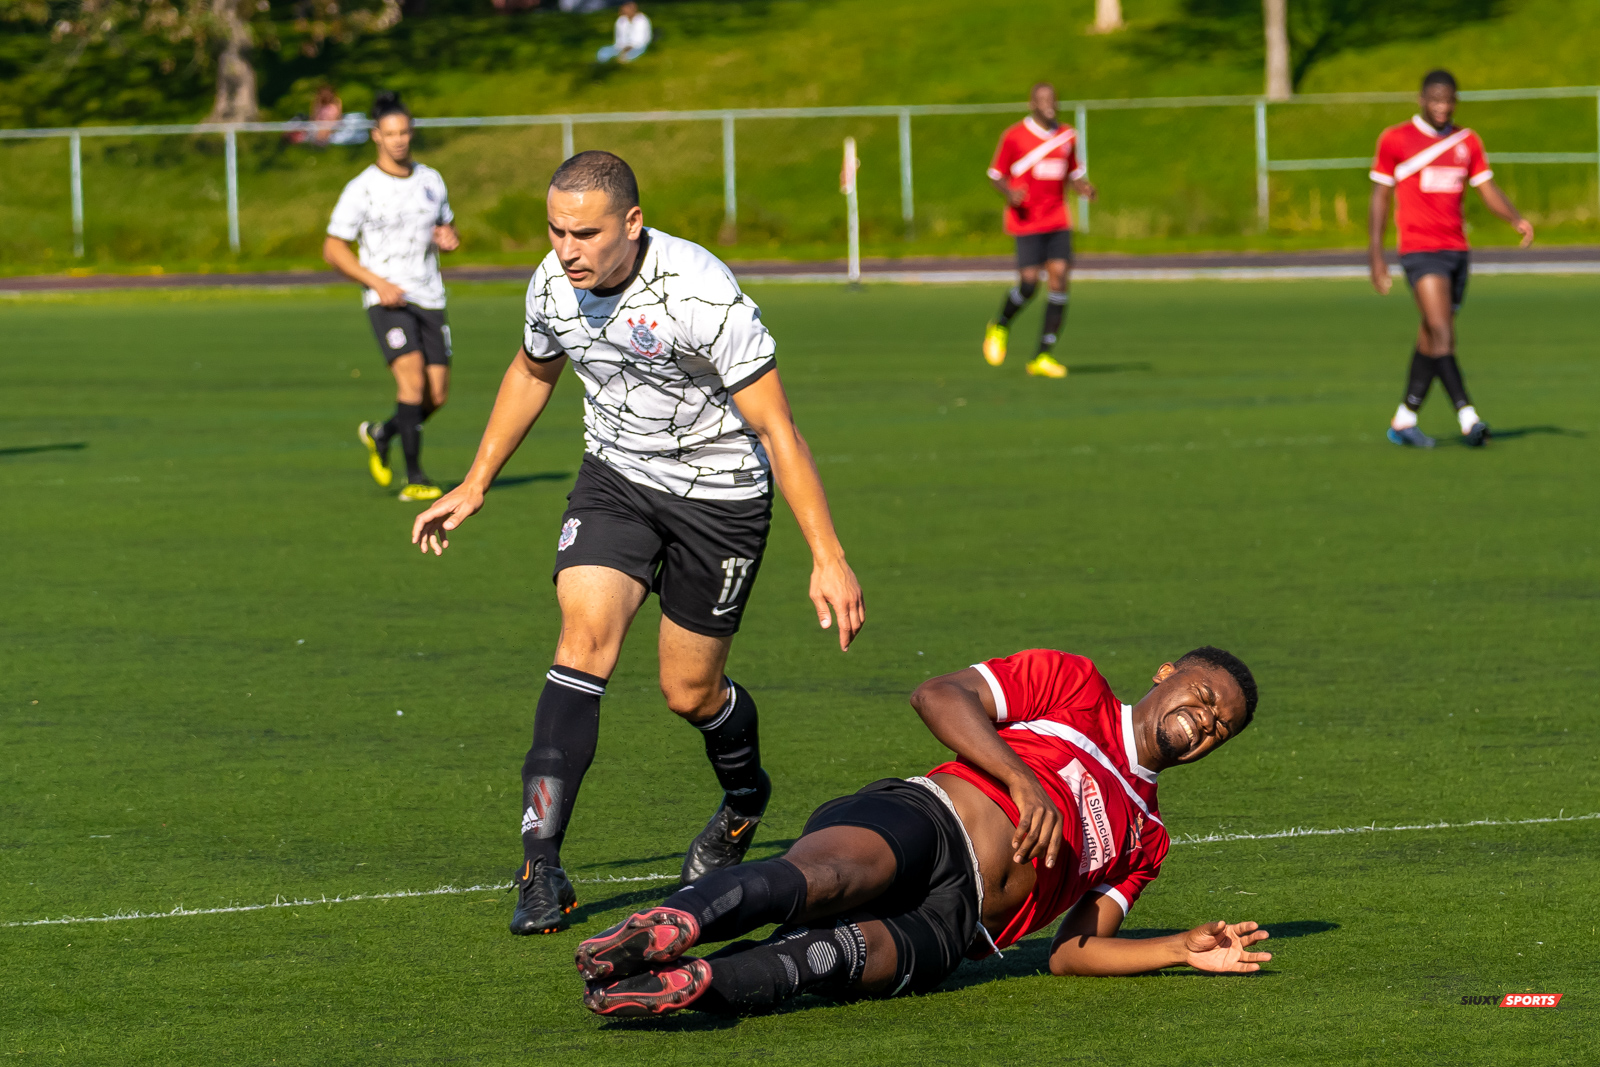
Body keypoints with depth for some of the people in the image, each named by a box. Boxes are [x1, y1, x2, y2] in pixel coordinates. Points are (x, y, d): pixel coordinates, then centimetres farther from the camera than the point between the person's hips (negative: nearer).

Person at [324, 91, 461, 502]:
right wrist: (378, 283, -14)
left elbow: (447, 228, 24)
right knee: (412, 376, -22)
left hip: (429, 297, 5)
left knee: (437, 395, 0)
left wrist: (448, 238, -2)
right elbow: (333, 249, -3)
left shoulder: (431, 180, 10)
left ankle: (381, 434, 30)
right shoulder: (361, 189, -5)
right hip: (387, 299, -5)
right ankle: (414, 478, -16)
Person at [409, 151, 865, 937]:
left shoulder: (700, 295, -30)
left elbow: (776, 430, -25)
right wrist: (473, 487, 17)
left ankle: (744, 799, 41)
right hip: (615, 477, 4)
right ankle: (540, 864, -22)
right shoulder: (554, 285, -12)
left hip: (720, 491, -4)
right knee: (585, 635, -19)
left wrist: (827, 558, -27)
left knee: (690, 691, 4)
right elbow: (531, 372, 13)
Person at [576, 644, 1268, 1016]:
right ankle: (670, 927, -65)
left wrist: (1185, 951, 14)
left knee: (858, 957, -33)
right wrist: (1025, 783, -8)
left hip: (951, 923, 3)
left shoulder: (1145, 839, 34)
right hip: (920, 818, -3)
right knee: (824, 879, -39)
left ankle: (692, 985, -59)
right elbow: (938, 696, 3)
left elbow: (1071, 952, 27)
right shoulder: (1073, 684, 18)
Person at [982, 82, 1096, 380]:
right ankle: (1000, 327, 20)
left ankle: (1043, 358, -2)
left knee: (1059, 279, -8)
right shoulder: (1013, 137, -3)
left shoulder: (1067, 136, 11)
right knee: (1029, 283, -13)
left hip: (1058, 220, 4)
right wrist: (1010, 193, -19)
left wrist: (1084, 188, -1)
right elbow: (996, 175, 2)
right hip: (1026, 220, -4)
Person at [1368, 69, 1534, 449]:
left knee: (1432, 339, 8)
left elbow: (1489, 190, 9)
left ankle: (1404, 421, 19)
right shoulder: (1396, 140, 0)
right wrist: (1375, 256, -2)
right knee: (1441, 331, -18)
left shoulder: (1467, 142, 12)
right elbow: (1380, 198, 3)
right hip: (1419, 247, -5)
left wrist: (1517, 220, -11)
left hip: (1457, 248, 5)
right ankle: (1467, 419, -26)